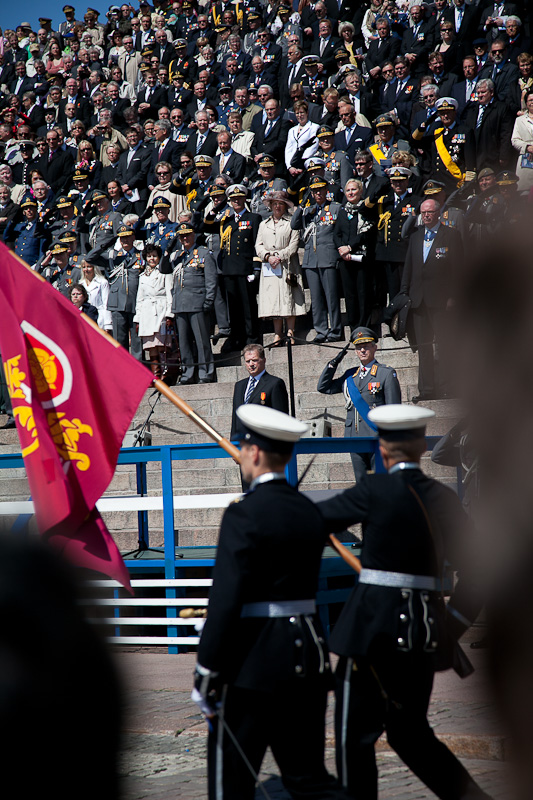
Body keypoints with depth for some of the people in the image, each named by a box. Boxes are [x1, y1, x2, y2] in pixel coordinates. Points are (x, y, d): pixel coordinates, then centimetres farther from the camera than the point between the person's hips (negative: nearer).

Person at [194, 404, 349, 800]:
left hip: (254, 664, -7)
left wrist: (206, 674, -13)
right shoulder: (310, 512, 9)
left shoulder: (244, 515, -14)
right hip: (306, 657, 7)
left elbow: (226, 600, -19)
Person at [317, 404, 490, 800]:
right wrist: (448, 629, 14)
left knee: (356, 735, 5)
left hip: (374, 628, -6)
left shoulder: (376, 491, -11)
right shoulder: (445, 499, 6)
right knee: (410, 730, 20)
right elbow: (475, 574, 8)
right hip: (426, 630, 6)